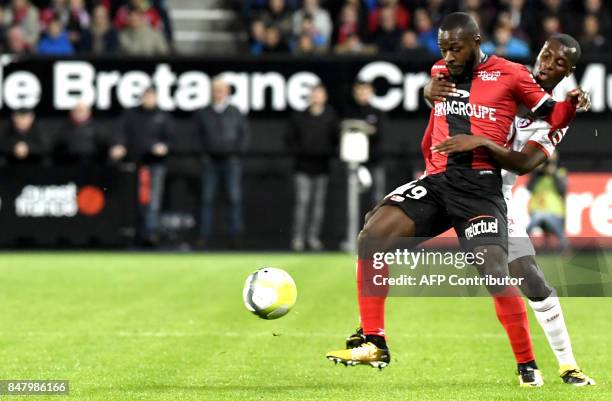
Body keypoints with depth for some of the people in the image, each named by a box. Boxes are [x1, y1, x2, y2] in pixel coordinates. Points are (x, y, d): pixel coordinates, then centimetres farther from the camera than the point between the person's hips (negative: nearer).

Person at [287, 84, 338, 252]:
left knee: (319, 202, 4)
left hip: (322, 167, 1)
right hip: (303, 167, -1)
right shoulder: (299, 117, 3)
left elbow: (336, 138, 6)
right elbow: (291, 139, 8)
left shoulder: (330, 117, 4)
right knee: (302, 200, -8)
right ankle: (298, 237, -6)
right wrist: (298, 152, -5)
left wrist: (329, 152, -9)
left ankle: (314, 236, 11)